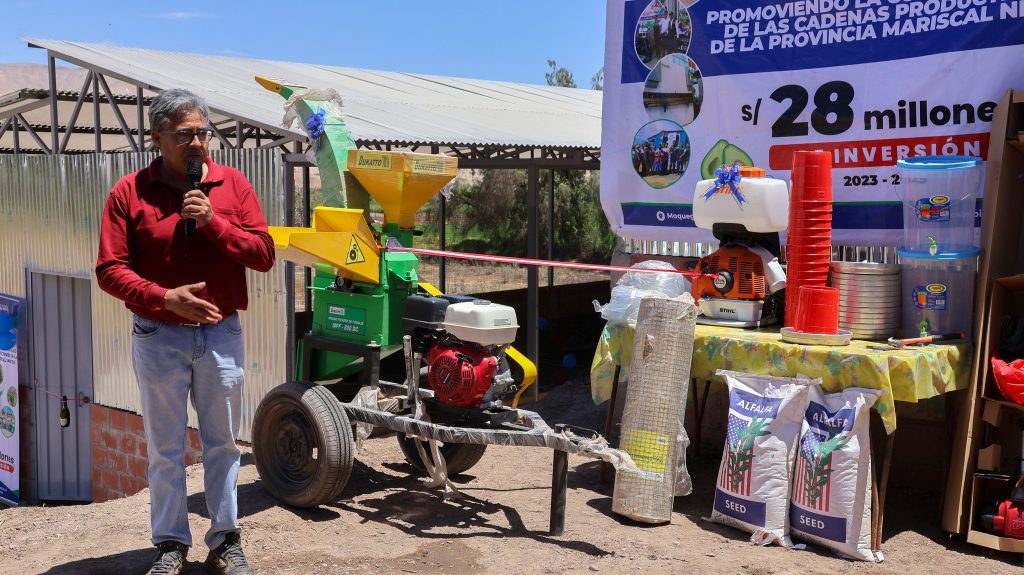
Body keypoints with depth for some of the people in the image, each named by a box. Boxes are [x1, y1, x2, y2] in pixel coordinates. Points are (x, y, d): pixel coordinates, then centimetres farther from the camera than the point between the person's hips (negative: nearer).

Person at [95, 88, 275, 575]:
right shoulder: (129, 192, -5)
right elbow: (109, 270, -8)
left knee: (222, 443, 11)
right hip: (158, 338, -1)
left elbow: (264, 254, -4)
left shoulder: (233, 184, 0)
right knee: (165, 448, 9)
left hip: (221, 335, 2)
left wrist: (212, 222, -17)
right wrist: (166, 298, -22)